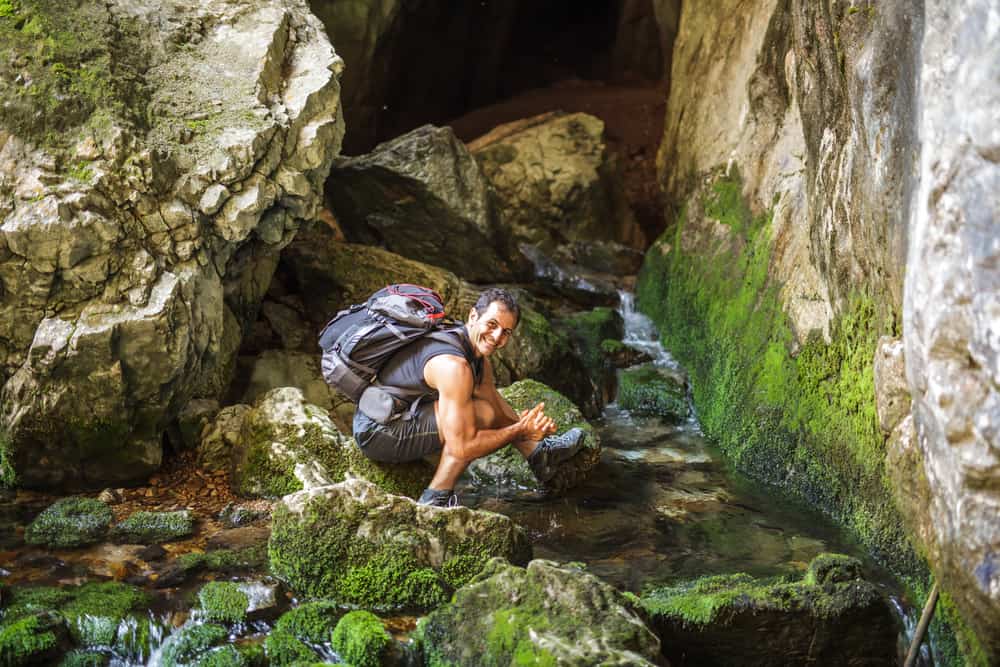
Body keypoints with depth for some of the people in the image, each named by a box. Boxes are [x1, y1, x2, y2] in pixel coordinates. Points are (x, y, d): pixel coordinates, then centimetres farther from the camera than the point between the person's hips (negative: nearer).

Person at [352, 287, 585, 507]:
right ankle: (435, 500, -13)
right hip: (378, 434, -10)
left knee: (485, 390, 14)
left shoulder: (478, 354, 2)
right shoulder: (454, 366, -30)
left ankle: (539, 453, 26)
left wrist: (525, 424, -6)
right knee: (482, 413, -22)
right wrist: (520, 431, -19)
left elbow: (499, 405, 14)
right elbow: (462, 448, -30)